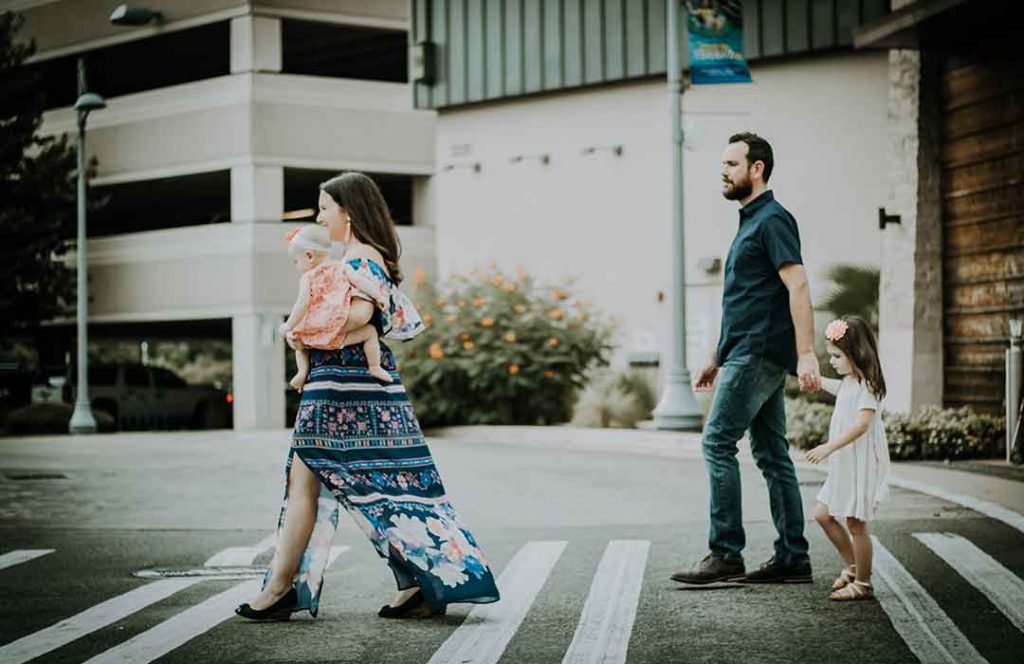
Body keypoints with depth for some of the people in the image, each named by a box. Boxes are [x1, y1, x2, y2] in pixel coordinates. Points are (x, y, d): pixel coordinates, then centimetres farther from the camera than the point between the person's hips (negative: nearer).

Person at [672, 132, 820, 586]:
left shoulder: (772, 220, -10)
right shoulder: (749, 223, 21)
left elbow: (798, 287, -19)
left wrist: (806, 354, -27)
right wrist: (716, 359, 27)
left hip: (758, 354, -10)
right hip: (747, 353, 10)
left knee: (717, 443, -11)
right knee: (771, 454, 8)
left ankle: (725, 553, -9)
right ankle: (792, 559, 10)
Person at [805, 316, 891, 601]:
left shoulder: (866, 385, -17)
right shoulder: (849, 383, 11)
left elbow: (862, 423, -29)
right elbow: (834, 386, 37)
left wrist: (829, 447, -33)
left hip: (861, 465, -10)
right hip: (843, 466, 10)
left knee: (855, 524, -3)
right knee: (823, 514, 14)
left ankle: (862, 584, 8)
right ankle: (853, 566, 26)